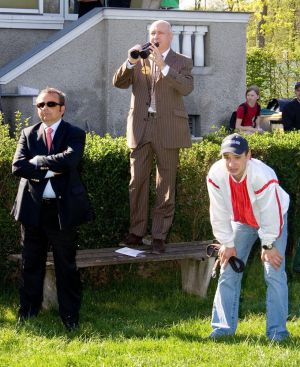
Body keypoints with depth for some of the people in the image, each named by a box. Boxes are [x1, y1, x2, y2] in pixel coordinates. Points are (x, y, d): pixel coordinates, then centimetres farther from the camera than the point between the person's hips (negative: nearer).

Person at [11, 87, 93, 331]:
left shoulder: (75, 135, 1)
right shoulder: (28, 134, 10)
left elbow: (69, 160, -20)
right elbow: (18, 166, -5)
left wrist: (39, 161, -10)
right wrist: (50, 170, -14)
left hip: (62, 209, -3)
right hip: (32, 208, 3)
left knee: (66, 265, 3)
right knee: (31, 264, 10)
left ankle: (70, 316, 12)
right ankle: (28, 313, 21)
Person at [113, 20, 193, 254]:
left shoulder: (182, 62, 5)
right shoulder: (139, 60, 12)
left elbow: (186, 88, -13)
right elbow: (119, 83, 2)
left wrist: (163, 65, -21)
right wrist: (130, 61, -14)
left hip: (168, 129, -2)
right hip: (141, 127, 2)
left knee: (165, 186, 0)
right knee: (137, 182, 2)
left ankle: (160, 236, 5)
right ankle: (136, 232, 11)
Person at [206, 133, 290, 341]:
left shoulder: (264, 176, -39)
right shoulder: (216, 175, -27)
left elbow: (271, 214, -27)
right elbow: (219, 213, -15)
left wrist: (268, 245, -18)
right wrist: (227, 244, -10)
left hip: (272, 221, -4)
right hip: (241, 221, 4)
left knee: (274, 273, -13)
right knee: (229, 271, 1)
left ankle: (277, 330, -7)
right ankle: (224, 327, 9)